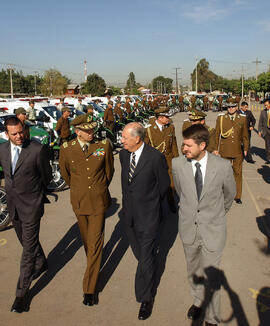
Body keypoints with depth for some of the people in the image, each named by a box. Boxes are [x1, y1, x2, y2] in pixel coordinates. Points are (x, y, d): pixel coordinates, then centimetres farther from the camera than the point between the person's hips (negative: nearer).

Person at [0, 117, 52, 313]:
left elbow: (47, 176, -3)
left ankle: (22, 293, 11)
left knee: (29, 249, -1)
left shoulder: (37, 150, -17)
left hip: (31, 205, -5)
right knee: (26, 241, 23)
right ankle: (41, 264, 50)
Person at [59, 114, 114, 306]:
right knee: (86, 239, 18)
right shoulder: (66, 149, -8)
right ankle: (94, 264, 46)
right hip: (79, 200, 2)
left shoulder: (104, 146, -10)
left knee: (95, 243, 0)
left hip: (99, 200, -1)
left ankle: (90, 289, 10)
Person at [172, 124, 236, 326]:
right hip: (188, 227, 3)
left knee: (211, 277, 9)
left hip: (213, 230, -2)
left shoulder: (223, 166, -18)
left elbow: (230, 193, 3)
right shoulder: (178, 164, -12)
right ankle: (198, 301, 50)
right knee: (193, 271, 22)